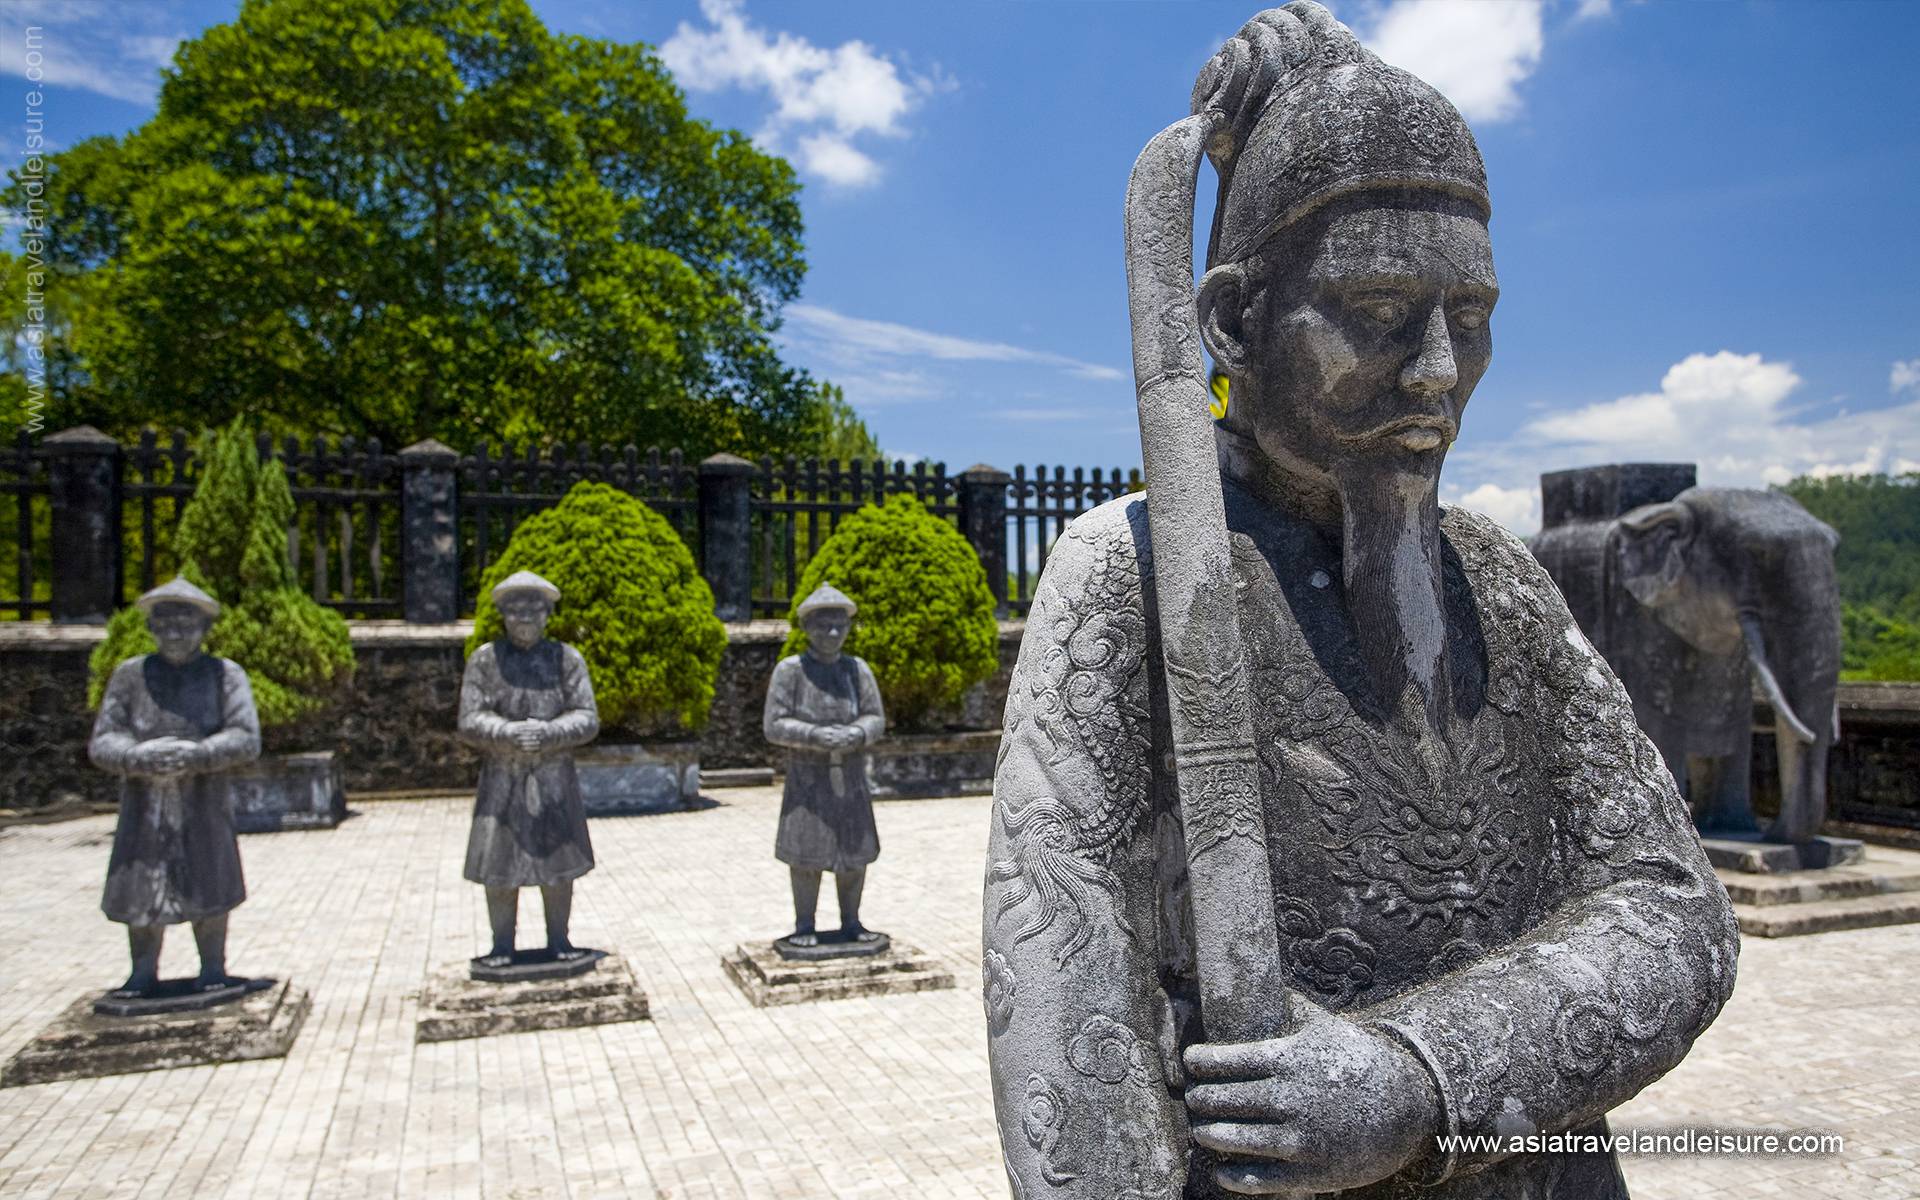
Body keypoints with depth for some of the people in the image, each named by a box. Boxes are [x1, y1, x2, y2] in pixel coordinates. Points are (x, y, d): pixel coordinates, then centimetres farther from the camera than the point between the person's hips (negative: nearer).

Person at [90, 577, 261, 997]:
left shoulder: (225, 675, 0)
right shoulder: (130, 675, 4)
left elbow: (247, 740, -8)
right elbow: (101, 742, 1)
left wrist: (196, 755, -23)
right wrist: (139, 758, -20)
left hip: (204, 803, -1)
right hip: (144, 804, 1)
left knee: (209, 888, 4)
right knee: (141, 889, 5)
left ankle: (213, 969, 18)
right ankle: (143, 973, 21)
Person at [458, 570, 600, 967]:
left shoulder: (567, 659, -1)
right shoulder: (484, 660, -1)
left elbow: (587, 720, -6)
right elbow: (469, 722, -7)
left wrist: (547, 733, -24)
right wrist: (510, 733, -25)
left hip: (554, 778, 0)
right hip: (503, 779, 0)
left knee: (557, 864, 6)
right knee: (500, 867, 2)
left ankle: (558, 941, 19)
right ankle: (502, 946, 16)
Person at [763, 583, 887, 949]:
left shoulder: (858, 669, 2)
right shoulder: (789, 670, -7)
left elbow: (876, 719, 1)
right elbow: (774, 726, -9)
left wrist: (857, 734, -21)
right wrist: (814, 735, -23)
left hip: (851, 777, 3)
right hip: (807, 778, -3)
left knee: (855, 853, 6)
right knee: (806, 853, -2)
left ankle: (851, 924, 20)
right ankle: (804, 926, 11)